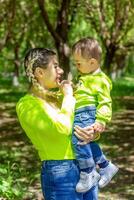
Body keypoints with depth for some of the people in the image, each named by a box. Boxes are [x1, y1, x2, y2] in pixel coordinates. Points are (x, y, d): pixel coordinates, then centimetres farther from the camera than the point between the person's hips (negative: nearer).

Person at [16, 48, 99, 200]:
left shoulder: (58, 96, 12)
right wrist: (68, 96, -9)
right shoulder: (26, 104, -10)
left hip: (86, 166, 7)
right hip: (60, 172, -7)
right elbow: (62, 128, -23)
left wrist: (92, 133, -8)